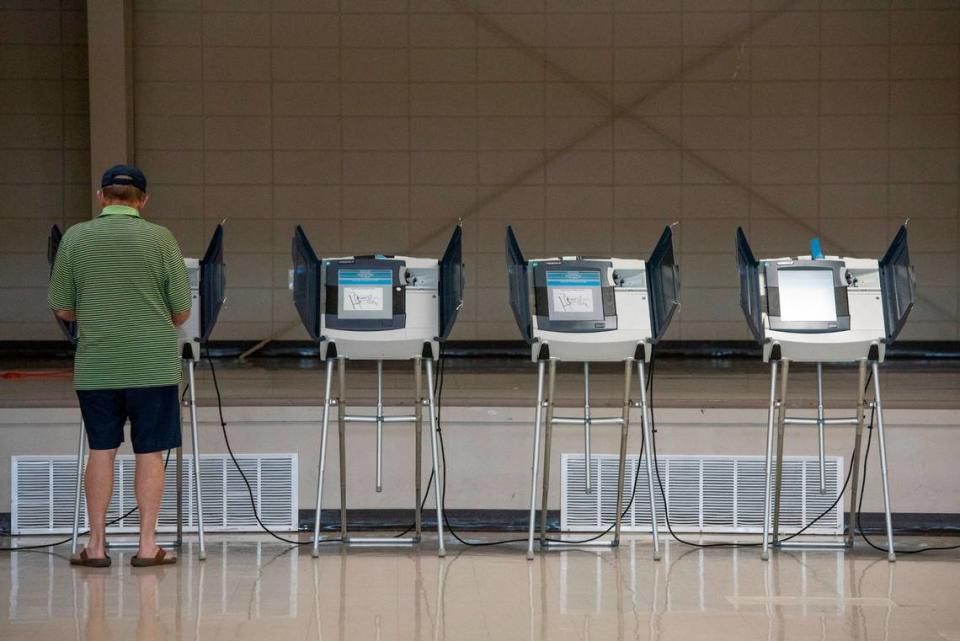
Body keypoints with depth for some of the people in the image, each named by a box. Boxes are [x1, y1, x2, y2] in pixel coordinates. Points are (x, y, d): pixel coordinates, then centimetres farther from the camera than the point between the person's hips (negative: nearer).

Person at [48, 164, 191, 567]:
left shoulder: (75, 238, 0)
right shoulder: (160, 239, -4)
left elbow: (62, 310, 4)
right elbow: (182, 311, -1)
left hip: (95, 368, 2)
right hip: (153, 365, -2)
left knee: (101, 451, 11)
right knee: (150, 452, 6)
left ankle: (96, 545, 14)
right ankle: (147, 545, 8)